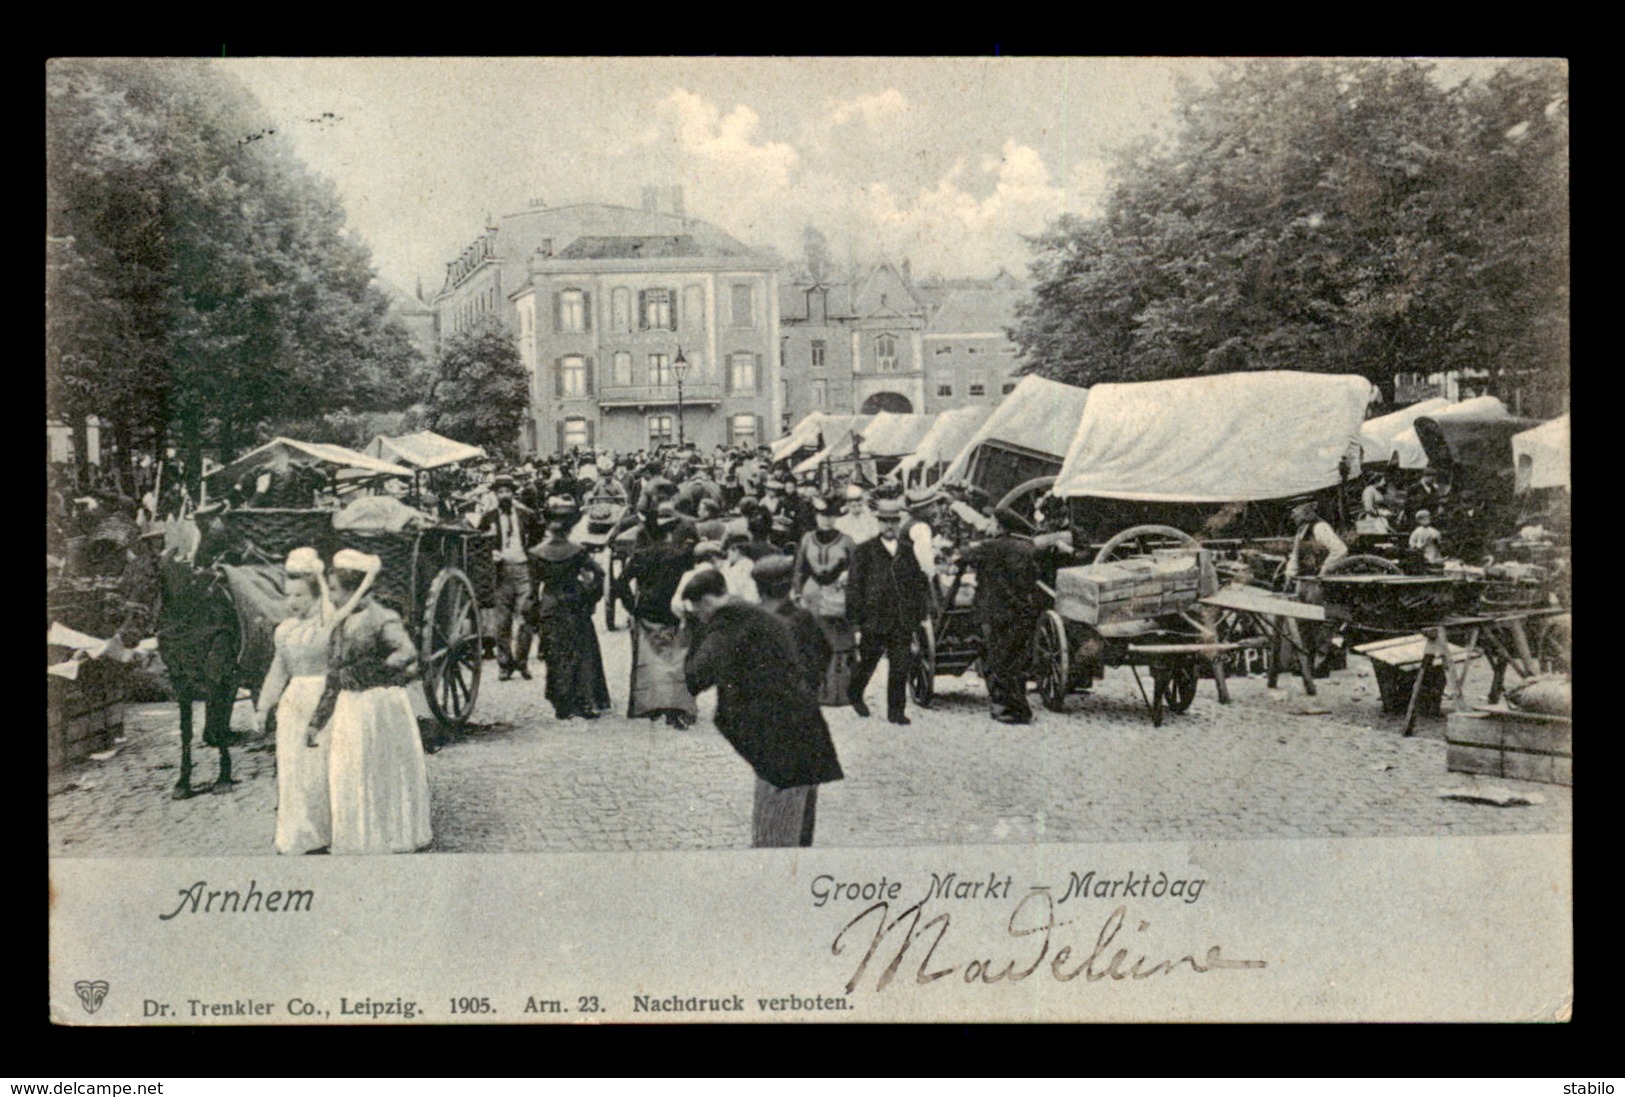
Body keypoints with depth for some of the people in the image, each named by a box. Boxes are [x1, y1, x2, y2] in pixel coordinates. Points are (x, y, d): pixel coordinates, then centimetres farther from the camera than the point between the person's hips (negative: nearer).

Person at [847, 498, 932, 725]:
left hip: (903, 623, 2)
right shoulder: (865, 551, 0)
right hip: (874, 622, -2)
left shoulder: (908, 552, 10)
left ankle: (896, 711, 9)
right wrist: (857, 624, -7)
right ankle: (854, 695, 35)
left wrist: (919, 616, 7)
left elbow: (919, 586, 14)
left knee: (901, 668, 0)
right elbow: (854, 588, -2)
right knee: (867, 663, 10)